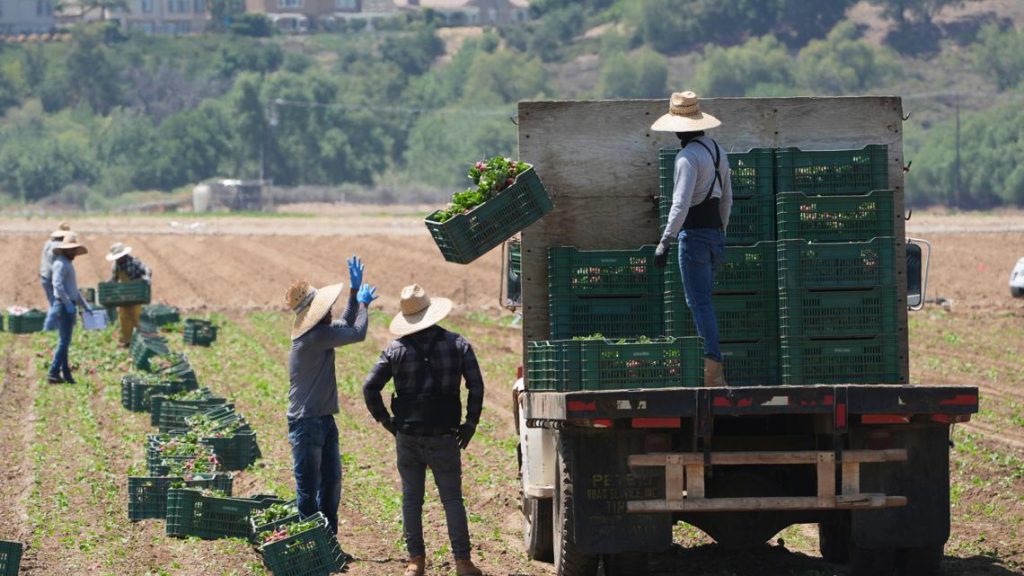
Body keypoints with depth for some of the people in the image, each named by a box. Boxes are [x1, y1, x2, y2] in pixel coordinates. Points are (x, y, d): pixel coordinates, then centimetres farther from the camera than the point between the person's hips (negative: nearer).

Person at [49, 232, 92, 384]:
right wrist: (68, 303, -26)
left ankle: (65, 374, 14)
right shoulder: (61, 264, -12)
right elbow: (58, 285, -24)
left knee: (65, 342, 11)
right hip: (64, 305, -10)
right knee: (64, 341, -11)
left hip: (69, 306, 10)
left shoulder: (69, 264, 20)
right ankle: (54, 373, -12)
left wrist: (84, 305, 25)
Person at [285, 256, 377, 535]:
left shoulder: (322, 333, 9)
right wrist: (362, 304, 1)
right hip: (307, 423, -10)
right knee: (309, 486, -2)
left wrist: (355, 292, 18)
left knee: (331, 482, 16)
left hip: (324, 419, 10)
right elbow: (356, 333, -18)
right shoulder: (314, 337, -21)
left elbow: (346, 326, 27)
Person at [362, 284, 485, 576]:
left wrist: (386, 420, 5)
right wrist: (470, 424, 2)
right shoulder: (458, 345, -3)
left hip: (407, 436, 1)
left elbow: (369, 387, -5)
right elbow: (476, 387, -7)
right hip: (444, 437, -1)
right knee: (452, 499, 5)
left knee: (411, 499, 10)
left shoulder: (396, 350, -2)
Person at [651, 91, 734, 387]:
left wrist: (665, 241, -23)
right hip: (716, 234, 9)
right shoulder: (718, 151, 12)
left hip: (694, 235, -9)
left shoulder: (688, 157, -15)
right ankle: (713, 365, 15)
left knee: (699, 302, -7)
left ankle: (713, 366, -11)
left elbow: (681, 204, -23)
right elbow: (727, 198, 19)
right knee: (703, 299, 15)